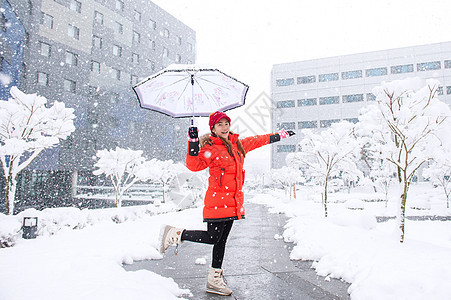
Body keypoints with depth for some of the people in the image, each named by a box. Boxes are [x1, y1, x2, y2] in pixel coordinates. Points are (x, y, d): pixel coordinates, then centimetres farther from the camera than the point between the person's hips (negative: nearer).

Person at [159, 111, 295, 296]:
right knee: (212, 238, -6)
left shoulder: (237, 144, 14)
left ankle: (214, 281, 23)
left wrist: (280, 135, 35)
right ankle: (175, 234, 14)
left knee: (221, 240, 12)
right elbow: (194, 165, -17)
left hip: (232, 201, 7)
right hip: (217, 201, -7)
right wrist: (193, 144, -29)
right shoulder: (210, 148, -7)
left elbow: (256, 141, 27)